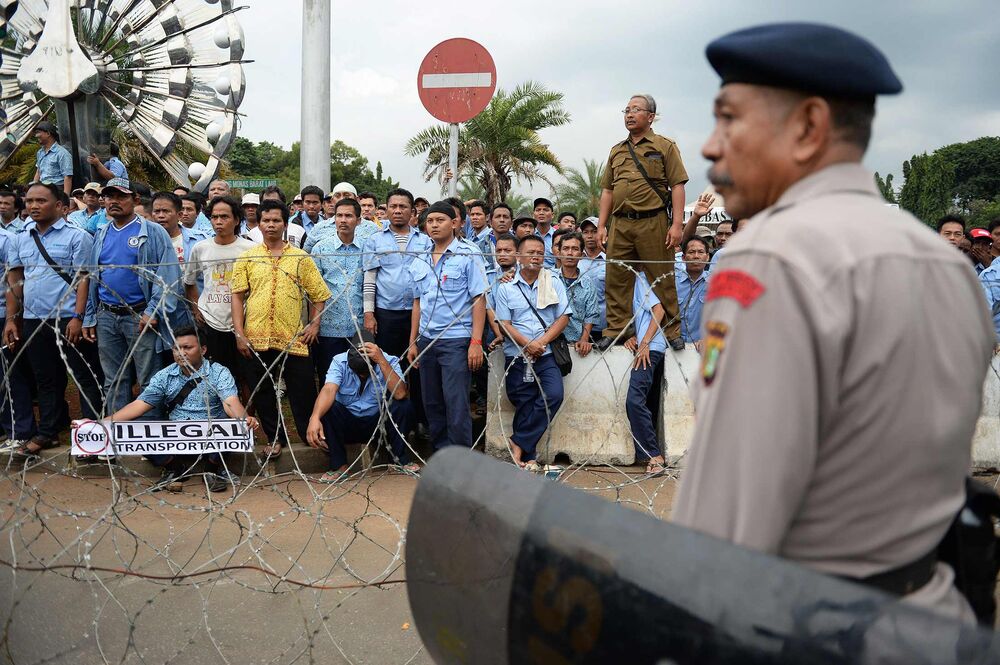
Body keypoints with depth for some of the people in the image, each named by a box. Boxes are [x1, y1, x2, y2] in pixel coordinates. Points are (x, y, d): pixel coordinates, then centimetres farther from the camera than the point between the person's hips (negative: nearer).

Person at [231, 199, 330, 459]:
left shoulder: (301, 258, 7)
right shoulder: (247, 258, 6)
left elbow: (319, 294, 10)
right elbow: (238, 296, 3)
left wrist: (314, 325, 1)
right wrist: (239, 333, -4)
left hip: (293, 338, -1)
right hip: (256, 339, 1)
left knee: (303, 392, 3)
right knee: (262, 393, 9)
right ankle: (275, 438, 24)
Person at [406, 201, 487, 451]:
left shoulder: (468, 257, -3)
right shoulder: (419, 262, 13)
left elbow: (479, 300, -7)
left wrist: (476, 342, -14)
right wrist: (413, 343, 13)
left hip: (456, 340, -6)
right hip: (427, 341, 6)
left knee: (456, 405, -8)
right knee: (432, 404, 11)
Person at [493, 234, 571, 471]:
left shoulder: (554, 284, 11)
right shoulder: (505, 288, 7)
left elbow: (563, 318, 3)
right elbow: (504, 324, -1)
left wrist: (541, 342, -11)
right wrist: (528, 344, -16)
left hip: (546, 355, 1)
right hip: (516, 356, -1)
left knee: (554, 395, -21)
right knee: (524, 406, -2)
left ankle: (519, 444, -10)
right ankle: (528, 457, 8)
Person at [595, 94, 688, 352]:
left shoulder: (664, 146, 5)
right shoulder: (617, 151, 19)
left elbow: (677, 186, -2)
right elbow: (607, 190, 20)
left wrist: (677, 224, -11)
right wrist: (601, 225, 12)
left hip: (653, 222, -4)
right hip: (620, 224, 5)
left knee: (662, 280, 0)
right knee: (616, 280, 4)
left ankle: (672, 331, 9)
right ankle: (616, 329, 13)